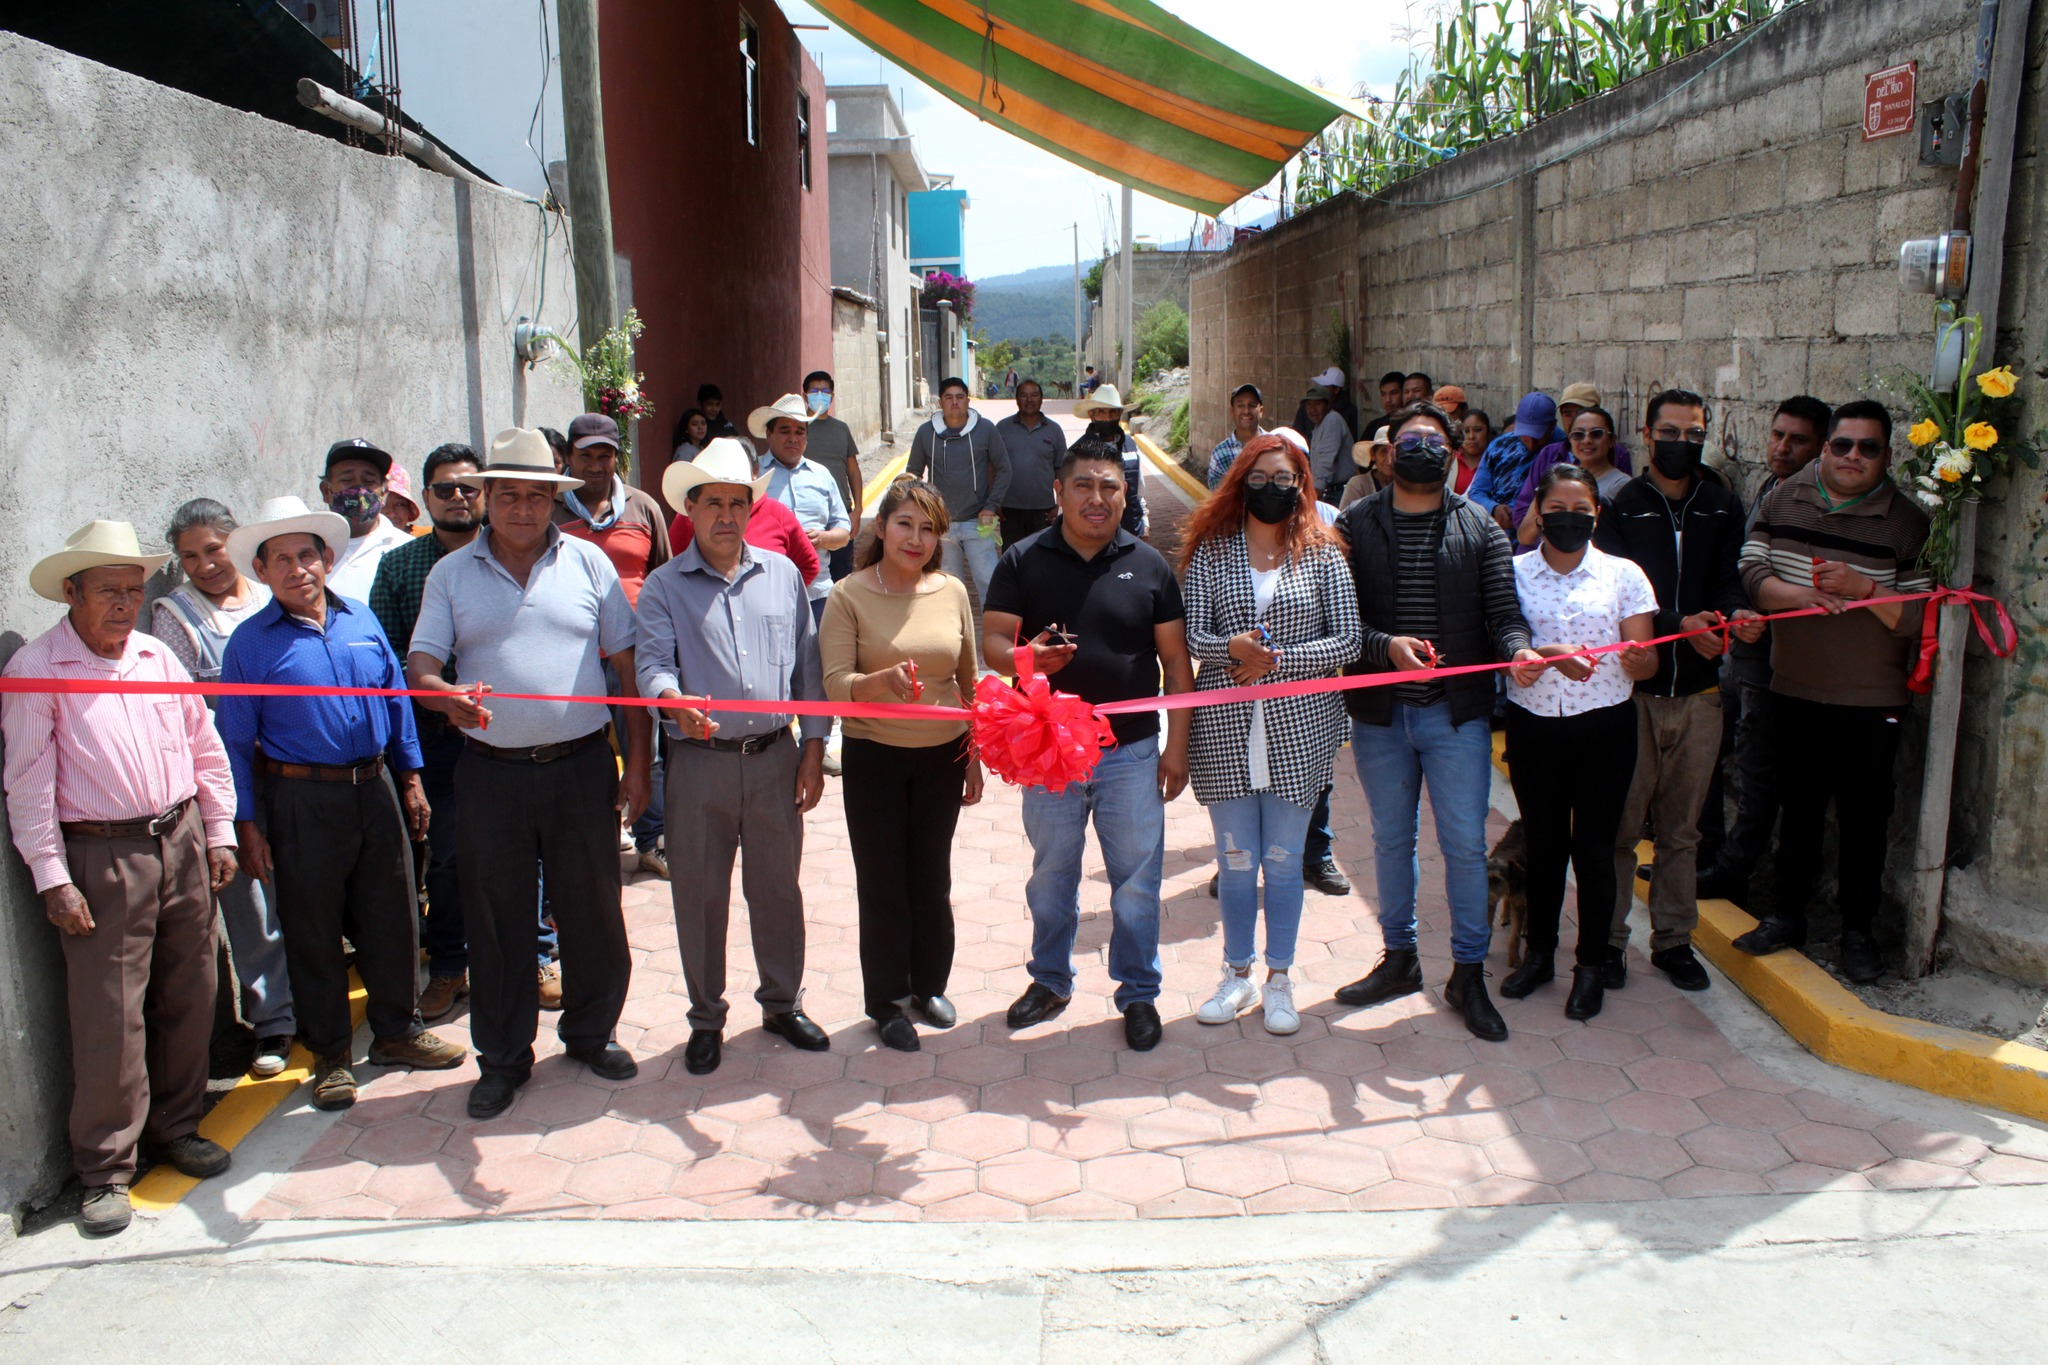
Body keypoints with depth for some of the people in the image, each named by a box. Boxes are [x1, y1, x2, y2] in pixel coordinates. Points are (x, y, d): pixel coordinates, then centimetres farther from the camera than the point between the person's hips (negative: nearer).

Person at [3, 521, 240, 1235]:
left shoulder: (159, 658, 10)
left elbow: (204, 749, 16)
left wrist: (218, 834, 13)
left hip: (181, 842, 5)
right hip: (100, 856, -5)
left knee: (188, 996, 12)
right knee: (109, 1016, -3)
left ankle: (176, 1127, 29)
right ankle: (105, 1170, 10)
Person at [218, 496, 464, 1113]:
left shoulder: (362, 621, 6)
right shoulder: (250, 642, -4)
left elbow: (396, 701, 13)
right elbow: (236, 740, -3)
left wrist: (410, 778, 12)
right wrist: (248, 824, -6)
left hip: (375, 790, 4)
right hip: (302, 801, -3)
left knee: (393, 916, 12)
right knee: (314, 929, 7)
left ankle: (397, 1031, 30)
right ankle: (330, 1055, 22)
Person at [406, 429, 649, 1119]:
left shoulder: (588, 562, 4)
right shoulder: (452, 574, 5)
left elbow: (629, 667, 5)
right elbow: (420, 667, -2)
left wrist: (636, 763, 1)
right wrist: (449, 695, -27)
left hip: (583, 766, 0)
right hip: (492, 771, 0)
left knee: (592, 906, 8)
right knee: (496, 917, 8)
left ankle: (591, 1033, 30)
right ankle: (503, 1056, 24)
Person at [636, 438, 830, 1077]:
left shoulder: (781, 574, 8)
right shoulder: (664, 587, 1)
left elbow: (806, 664, 10)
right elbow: (652, 664, -11)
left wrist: (813, 750, 6)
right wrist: (674, 701, -34)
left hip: (774, 756, 2)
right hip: (700, 761, -2)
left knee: (778, 886, 12)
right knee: (700, 895, 7)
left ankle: (783, 1003, 30)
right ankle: (706, 1019, 23)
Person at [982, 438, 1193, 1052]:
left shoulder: (1149, 565, 0)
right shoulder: (1022, 561, -2)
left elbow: (1176, 661, 3)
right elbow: (992, 642, -4)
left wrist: (1178, 744, 0)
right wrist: (1025, 659, -27)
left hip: (1132, 753, 0)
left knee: (1137, 880, 7)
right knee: (1051, 875, 16)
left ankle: (1139, 993, 24)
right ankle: (1051, 980, 35)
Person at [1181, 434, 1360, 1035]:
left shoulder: (1323, 556, 2)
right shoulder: (1210, 552, 3)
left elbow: (1347, 641, -4)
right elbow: (1193, 637, -3)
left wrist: (1276, 659, -14)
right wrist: (1232, 648, -23)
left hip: (1298, 728, 0)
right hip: (1225, 727, 1)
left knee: (1284, 861, 8)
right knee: (1235, 860, 9)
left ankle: (1279, 980, 25)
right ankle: (1238, 974, 27)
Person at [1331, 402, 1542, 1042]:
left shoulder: (1480, 528, 4)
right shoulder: (1355, 525, 2)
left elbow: (1503, 611, -4)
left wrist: (1518, 648, -25)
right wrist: (1387, 646, -22)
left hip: (1457, 711, -1)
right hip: (1379, 712, 1)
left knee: (1465, 843, -1)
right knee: (1391, 840, 14)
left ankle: (1468, 975, 15)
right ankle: (1399, 958, 30)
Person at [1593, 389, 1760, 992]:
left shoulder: (1723, 507, 11)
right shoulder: (1621, 507, 0)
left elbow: (1726, 579, 1)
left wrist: (1736, 612, -22)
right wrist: (1679, 625, -25)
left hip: (1699, 691, 3)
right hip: (1631, 686, -3)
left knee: (1681, 828, 12)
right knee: (1620, 823, 1)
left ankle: (1673, 939, 24)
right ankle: (1608, 938, 13)